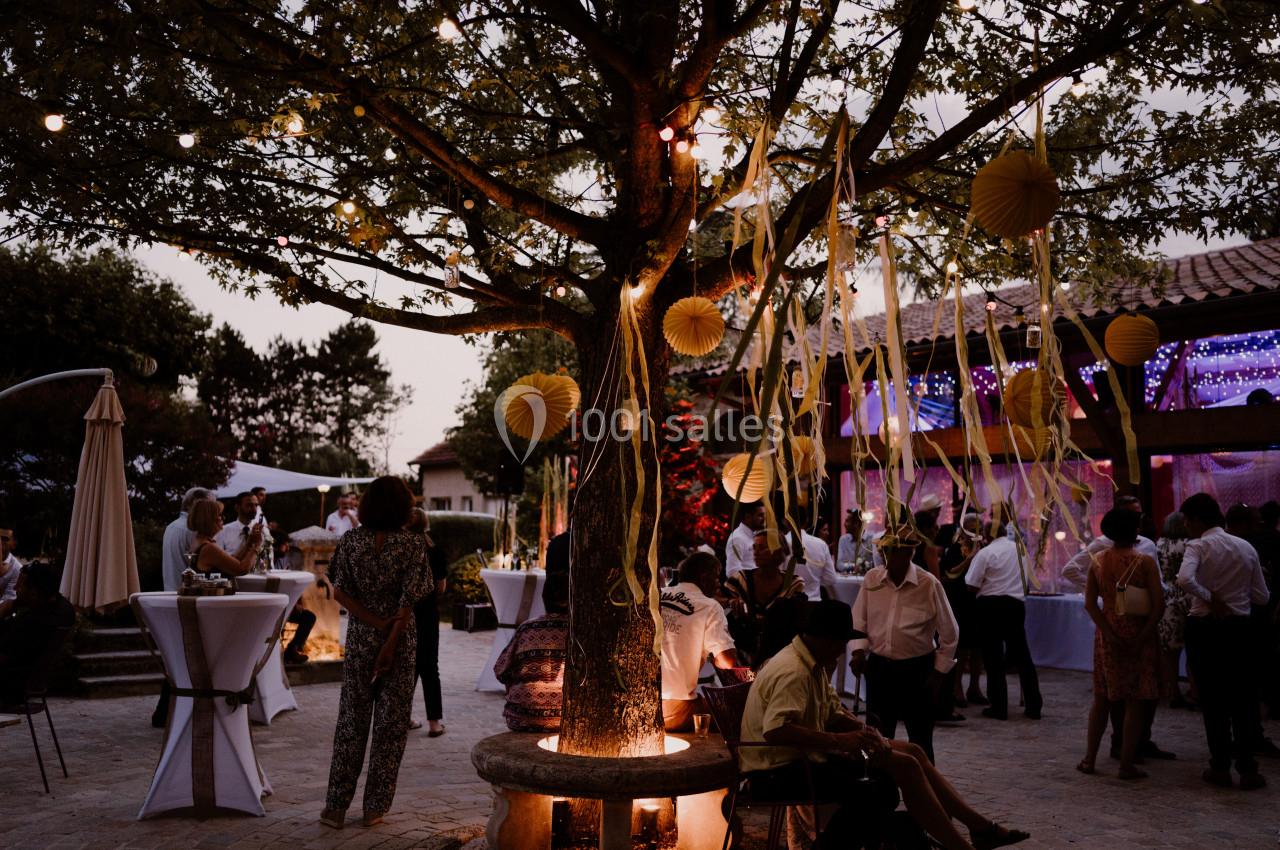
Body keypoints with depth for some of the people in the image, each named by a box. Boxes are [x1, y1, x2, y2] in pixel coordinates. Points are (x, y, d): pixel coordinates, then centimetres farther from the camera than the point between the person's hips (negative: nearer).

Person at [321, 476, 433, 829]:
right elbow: (408, 601, -14)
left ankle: (336, 806, 17)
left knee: (352, 720, 12)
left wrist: (376, 624, -8)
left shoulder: (351, 541, -3)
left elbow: (340, 592, -6)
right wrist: (390, 643, -11)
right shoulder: (413, 544, -11)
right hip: (400, 640, -2)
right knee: (391, 722, 8)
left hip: (360, 638, 2)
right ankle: (375, 807, 15)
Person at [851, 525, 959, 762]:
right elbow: (859, 619, 9)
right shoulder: (872, 579, -3)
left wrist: (938, 672, -1)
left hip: (917, 669, -3)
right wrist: (859, 650, -5)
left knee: (920, 739, 7)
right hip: (879, 666, 3)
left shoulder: (929, 584, -11)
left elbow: (949, 634, -2)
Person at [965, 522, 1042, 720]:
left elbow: (972, 585, -9)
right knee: (1022, 654, 13)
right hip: (1016, 604, 5)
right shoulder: (1018, 548, 7)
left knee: (993, 657, 3)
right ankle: (1034, 706, 15)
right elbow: (1026, 580, 17)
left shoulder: (985, 553, -10)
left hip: (991, 605, -4)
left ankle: (999, 707, 6)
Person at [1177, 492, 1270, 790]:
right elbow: (1262, 597, 6)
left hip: (1204, 628, -3)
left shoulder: (1198, 546, -11)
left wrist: (1209, 597, -15)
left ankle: (1220, 767, 12)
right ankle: (1247, 768, 9)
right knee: (1241, 699, 11)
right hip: (1239, 628, 4)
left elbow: (1184, 580, -31)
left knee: (1212, 699, 7)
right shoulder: (1247, 548, 3)